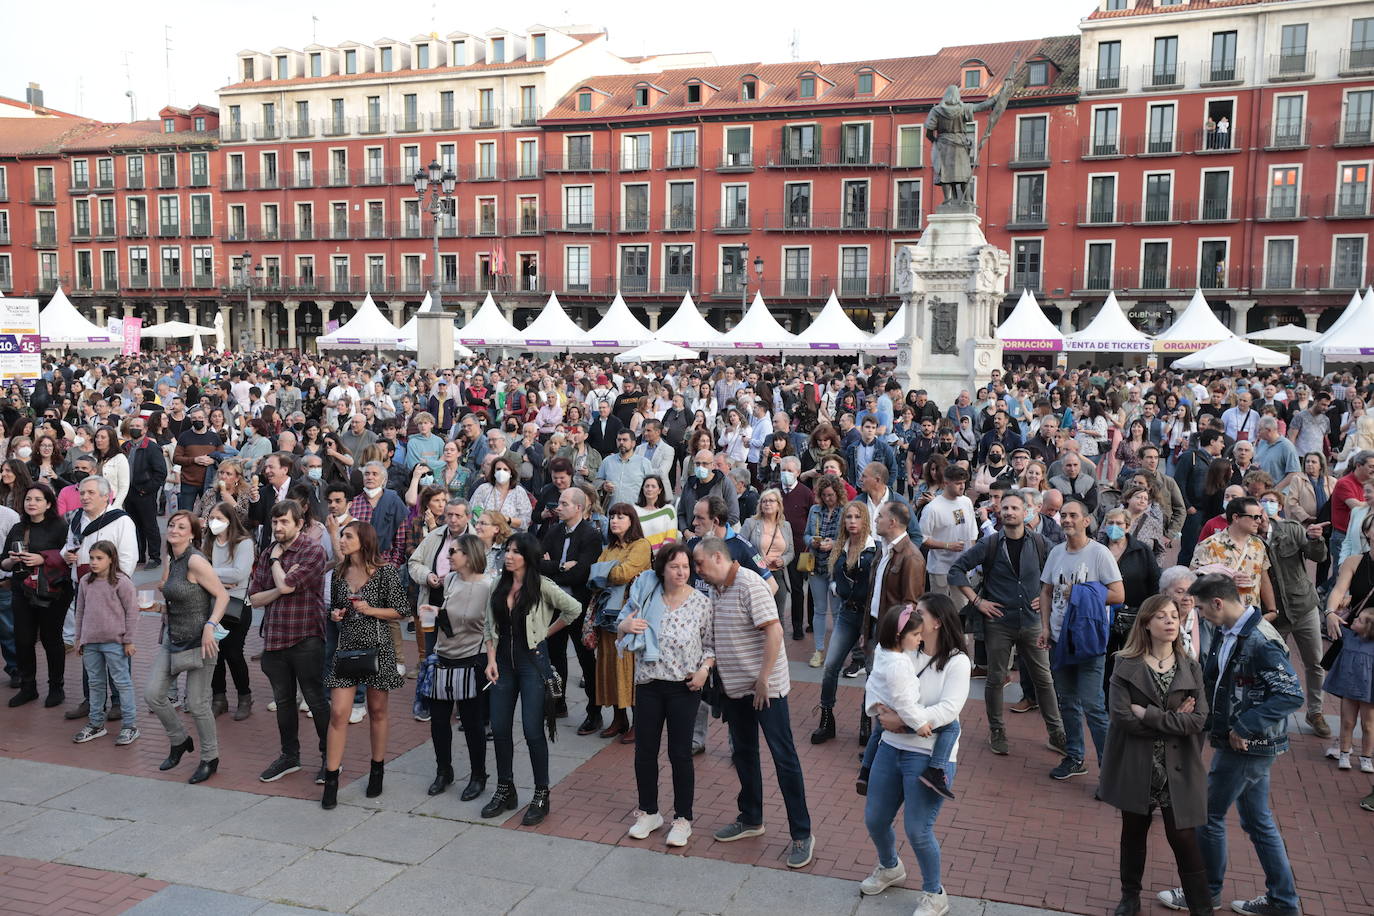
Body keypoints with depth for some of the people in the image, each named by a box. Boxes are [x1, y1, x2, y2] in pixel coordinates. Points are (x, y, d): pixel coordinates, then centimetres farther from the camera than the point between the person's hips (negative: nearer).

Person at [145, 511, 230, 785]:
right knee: (152, 693, 5)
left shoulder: (195, 561, -17)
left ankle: (210, 759, 20)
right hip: (173, 639, 8)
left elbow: (222, 595, -19)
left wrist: (210, 626, -27)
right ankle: (179, 741, 29)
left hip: (198, 641, -8)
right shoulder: (169, 560, 8)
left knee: (196, 704, 1)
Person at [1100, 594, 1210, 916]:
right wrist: (1174, 720, -15)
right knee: (1133, 832, 16)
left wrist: (1148, 715, -17)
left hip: (1177, 769, 0)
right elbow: (1123, 717, -16)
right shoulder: (1126, 666, -7)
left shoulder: (1191, 669, 0)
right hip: (1136, 766, 0)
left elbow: (1198, 720, -11)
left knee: (1183, 838, 1)